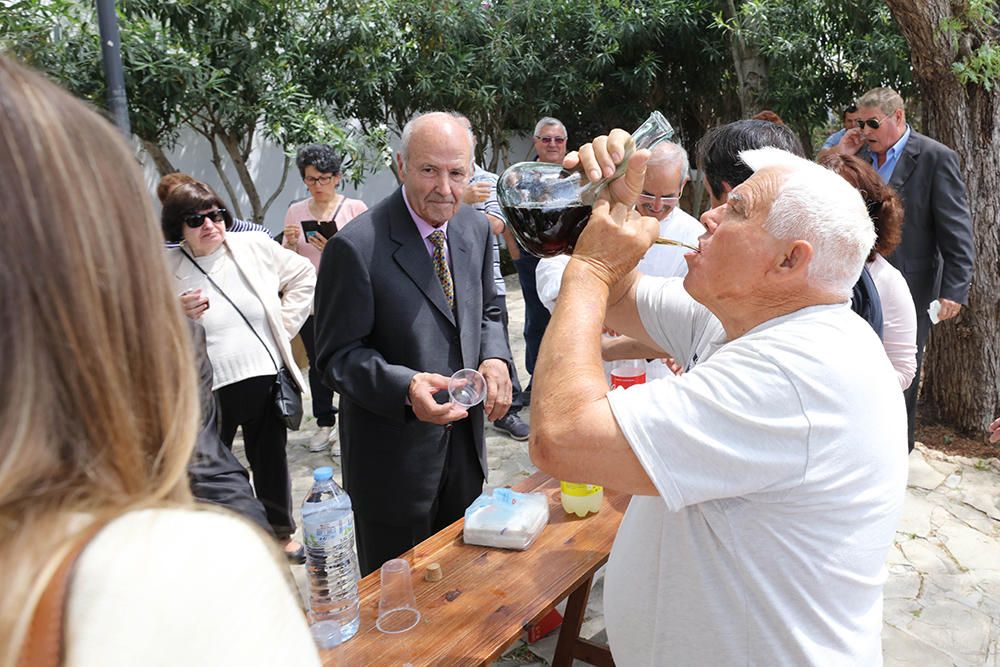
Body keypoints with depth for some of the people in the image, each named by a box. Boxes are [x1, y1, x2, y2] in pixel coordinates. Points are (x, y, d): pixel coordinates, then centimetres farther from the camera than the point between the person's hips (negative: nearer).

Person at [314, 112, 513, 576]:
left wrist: (495, 358, -9)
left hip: (464, 442, 6)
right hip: (394, 451, -6)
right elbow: (337, 355, -18)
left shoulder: (475, 229, 0)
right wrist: (405, 388, -34)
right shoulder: (356, 247, -21)